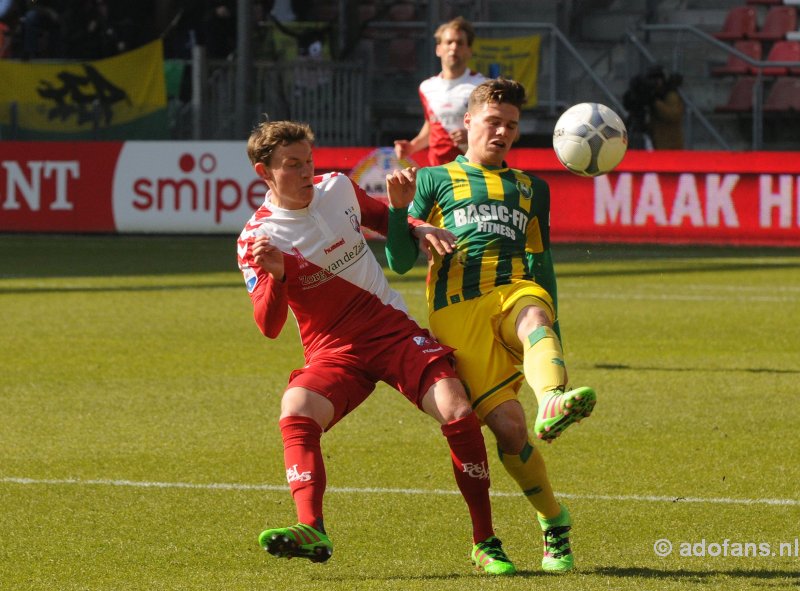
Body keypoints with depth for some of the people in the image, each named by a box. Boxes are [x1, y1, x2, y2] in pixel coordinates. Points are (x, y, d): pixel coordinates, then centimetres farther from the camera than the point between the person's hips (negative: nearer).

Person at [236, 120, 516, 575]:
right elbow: (269, 325, -15)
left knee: (458, 411, -20)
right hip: (335, 352, -2)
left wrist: (415, 227, 1)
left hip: (394, 328, 2)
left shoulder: (338, 188, 3)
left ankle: (485, 542, -8)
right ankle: (311, 532, -48)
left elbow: (383, 221, 24)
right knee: (295, 412, -33)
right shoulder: (257, 240, -7)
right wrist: (274, 276, -34)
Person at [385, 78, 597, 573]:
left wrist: (551, 332, 17)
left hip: (515, 293, 1)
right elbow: (401, 261, 14)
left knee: (535, 319, -40)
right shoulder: (435, 179, 21)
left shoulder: (531, 188, 29)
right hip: (457, 309, -1)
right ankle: (554, 523, -3)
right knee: (508, 427, -18)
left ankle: (553, 405, -70)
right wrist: (399, 208, -3)